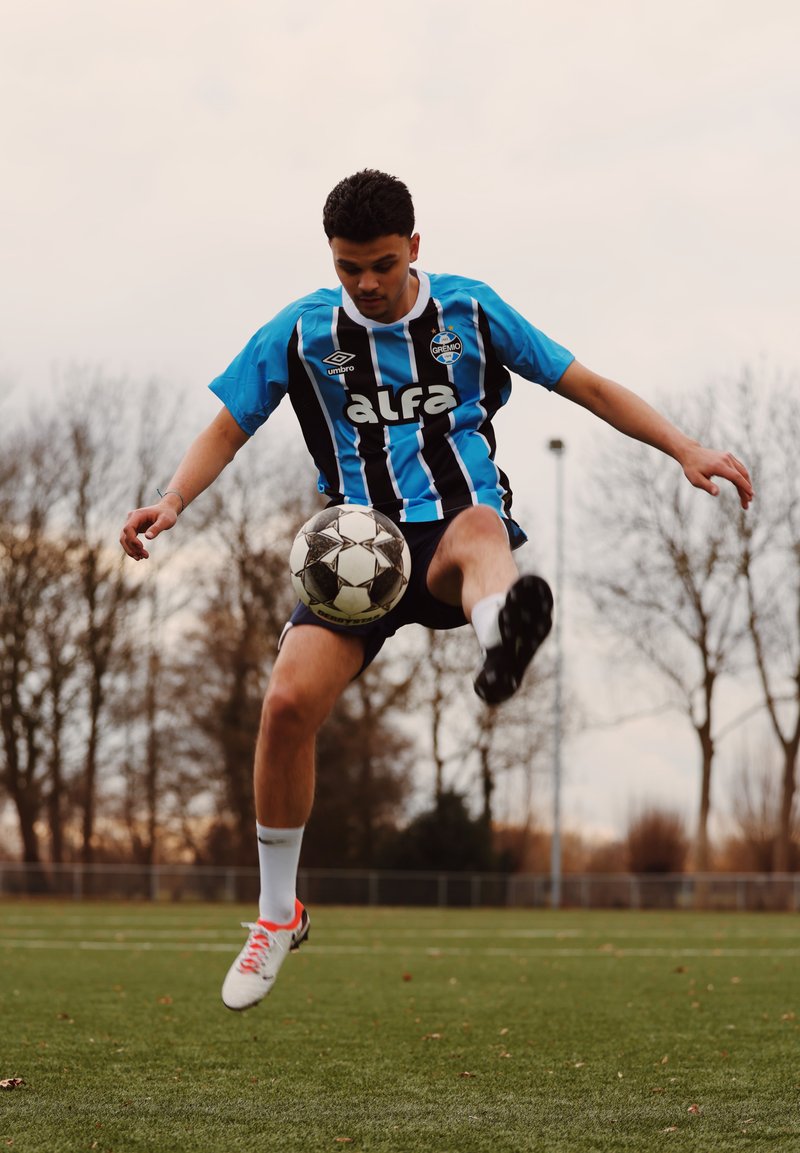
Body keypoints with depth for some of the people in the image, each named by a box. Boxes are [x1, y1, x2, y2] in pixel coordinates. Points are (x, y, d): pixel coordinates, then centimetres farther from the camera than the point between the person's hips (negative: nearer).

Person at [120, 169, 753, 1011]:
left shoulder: (470, 310, 7)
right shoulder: (300, 333, 7)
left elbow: (585, 386, 11)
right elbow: (226, 430, 12)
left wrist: (684, 449, 3)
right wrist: (171, 501, -8)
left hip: (460, 523, -1)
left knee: (477, 530, -40)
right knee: (289, 699, -19)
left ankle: (503, 633, -80)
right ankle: (278, 914, 2)